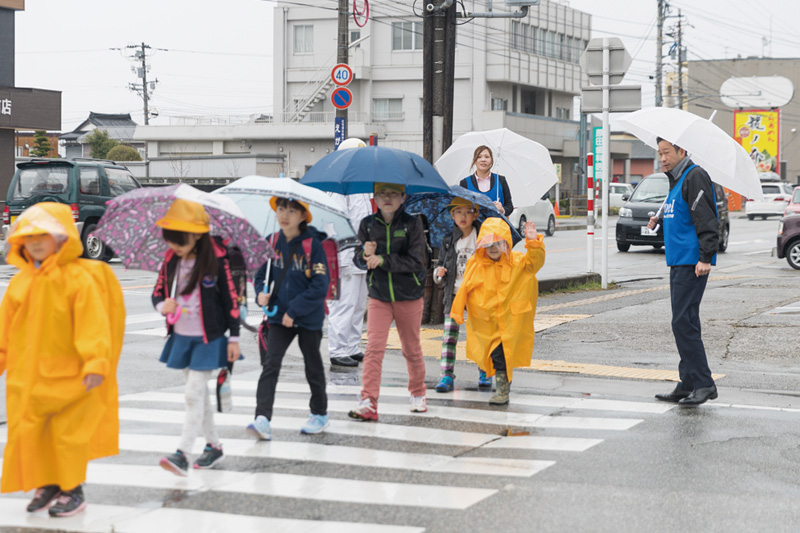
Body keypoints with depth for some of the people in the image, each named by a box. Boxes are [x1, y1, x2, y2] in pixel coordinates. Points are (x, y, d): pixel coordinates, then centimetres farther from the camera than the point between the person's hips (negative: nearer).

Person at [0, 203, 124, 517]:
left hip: (68, 373, -6)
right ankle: (46, 484, 25)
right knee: (26, 430, 8)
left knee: (67, 432, 0)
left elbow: (93, 322, -19)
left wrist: (95, 362, -26)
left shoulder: (78, 277, -14)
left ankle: (73, 490, 15)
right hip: (28, 373, 6)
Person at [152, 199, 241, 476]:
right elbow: (158, 292, 10)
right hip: (181, 336, 6)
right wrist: (162, 305, -15)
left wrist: (234, 338, -5)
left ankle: (183, 454, -14)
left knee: (194, 393, -11)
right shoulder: (171, 260, 2)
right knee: (198, 394, 13)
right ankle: (214, 445, 25)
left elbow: (231, 299, -7)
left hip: (208, 338, -6)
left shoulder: (216, 260, -12)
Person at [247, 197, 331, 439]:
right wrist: (262, 293, -9)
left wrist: (294, 310, -17)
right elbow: (262, 274, 12)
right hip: (280, 316, 3)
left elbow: (320, 286, -15)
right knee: (270, 364, -10)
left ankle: (320, 414, 32)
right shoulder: (272, 242, 0)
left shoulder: (313, 244, -13)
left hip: (309, 318, -3)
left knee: (313, 366, 13)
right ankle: (263, 420, -17)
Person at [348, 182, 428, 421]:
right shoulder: (368, 224, 3)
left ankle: (418, 394, 33)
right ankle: (368, 402, -14)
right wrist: (366, 254, -19)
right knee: (374, 347, -11)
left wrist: (383, 260, -22)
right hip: (379, 296, 1)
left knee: (411, 349, 13)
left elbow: (416, 261, -14)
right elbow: (358, 260, 5)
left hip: (409, 296, -1)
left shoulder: (412, 223, -6)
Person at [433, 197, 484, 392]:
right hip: (454, 294, 2)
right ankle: (447, 376, -6)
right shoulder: (448, 242, 8)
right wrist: (439, 273, -6)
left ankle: (485, 373, 20)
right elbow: (441, 264, 16)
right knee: (449, 335, -6)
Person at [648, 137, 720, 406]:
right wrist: (660, 221, 14)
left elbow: (706, 220, -18)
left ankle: (703, 383, -9)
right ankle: (688, 384, 14)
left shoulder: (695, 177, -10)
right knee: (683, 323, 10)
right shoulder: (675, 181, 20)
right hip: (678, 262, 10)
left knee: (683, 322, -13)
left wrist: (705, 257, -24)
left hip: (693, 262, -10)